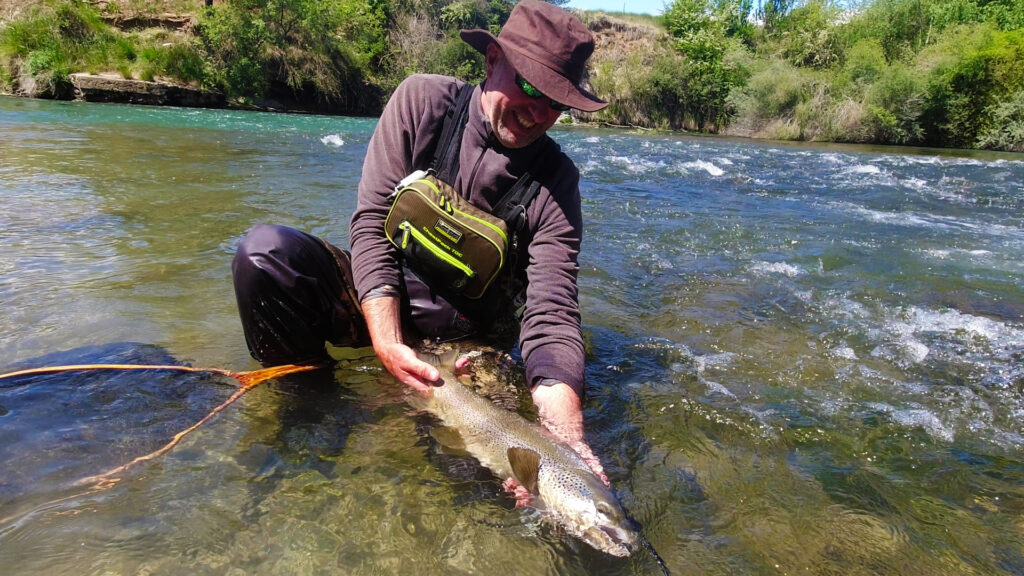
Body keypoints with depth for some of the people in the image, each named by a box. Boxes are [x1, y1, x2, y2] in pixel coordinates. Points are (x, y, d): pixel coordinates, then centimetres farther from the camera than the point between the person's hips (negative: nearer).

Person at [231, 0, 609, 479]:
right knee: (265, 250, -25)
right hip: (379, 302, 0)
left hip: (466, 342, 1)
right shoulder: (423, 100, -11)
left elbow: (551, 316, -20)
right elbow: (372, 222, -13)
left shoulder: (556, 180, -12)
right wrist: (387, 344, -25)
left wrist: (566, 437, -37)